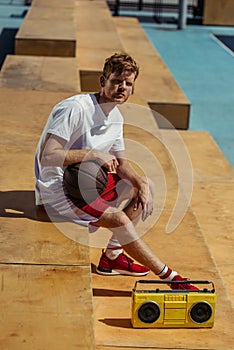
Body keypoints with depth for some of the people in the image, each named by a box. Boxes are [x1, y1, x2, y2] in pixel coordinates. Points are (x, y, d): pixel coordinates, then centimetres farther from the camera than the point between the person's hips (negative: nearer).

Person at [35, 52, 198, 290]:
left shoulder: (115, 116, 5)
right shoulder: (75, 108, -23)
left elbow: (121, 164, 10)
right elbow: (47, 157, -29)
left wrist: (142, 185, -9)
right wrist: (93, 153, -31)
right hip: (57, 189, -10)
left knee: (146, 186, 8)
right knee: (118, 218, -25)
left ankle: (112, 256, 6)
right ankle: (170, 277, -13)